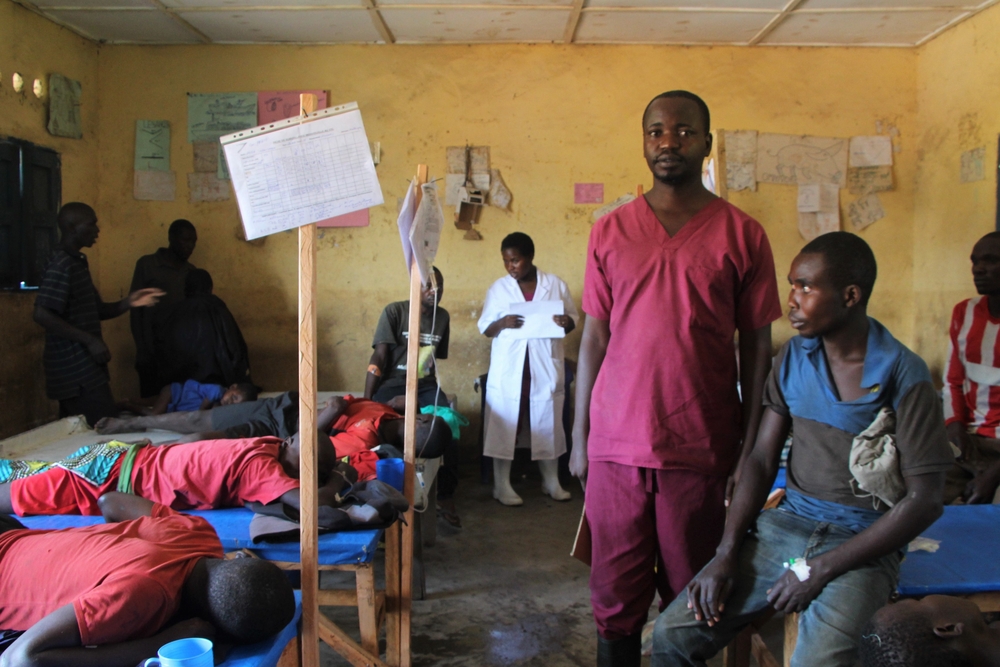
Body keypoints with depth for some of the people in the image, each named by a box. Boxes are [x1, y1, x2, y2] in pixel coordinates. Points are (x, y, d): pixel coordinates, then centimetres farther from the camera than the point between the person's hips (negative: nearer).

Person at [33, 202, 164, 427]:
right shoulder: (62, 265, -14)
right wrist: (90, 340, -21)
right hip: (76, 368, -10)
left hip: (80, 366, 10)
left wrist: (127, 303, 2)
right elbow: (43, 315, -22)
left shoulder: (78, 262, 16)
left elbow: (95, 311, 19)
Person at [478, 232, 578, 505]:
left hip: (545, 366, 1)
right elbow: (484, 328, 3)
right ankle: (502, 484, 9)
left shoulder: (556, 285, 3)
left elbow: (574, 317, 8)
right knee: (505, 421, 0)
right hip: (508, 367, -1)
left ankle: (551, 480, 21)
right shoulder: (498, 288, 2)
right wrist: (503, 323, -18)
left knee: (548, 421, 8)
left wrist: (566, 322, -15)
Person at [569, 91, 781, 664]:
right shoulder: (611, 231, 6)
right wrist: (579, 439, 7)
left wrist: (751, 450, -1)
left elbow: (757, 349, 3)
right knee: (617, 596, 8)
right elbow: (593, 339, 8)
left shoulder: (742, 234, 0)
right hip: (616, 447, 1)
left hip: (701, 449, -1)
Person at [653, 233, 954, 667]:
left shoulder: (903, 377, -11)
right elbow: (762, 459, 5)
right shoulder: (794, 357, 5)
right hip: (786, 524, 4)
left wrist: (821, 569, -15)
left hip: (861, 544, -4)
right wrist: (726, 555, -7)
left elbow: (924, 501, -12)